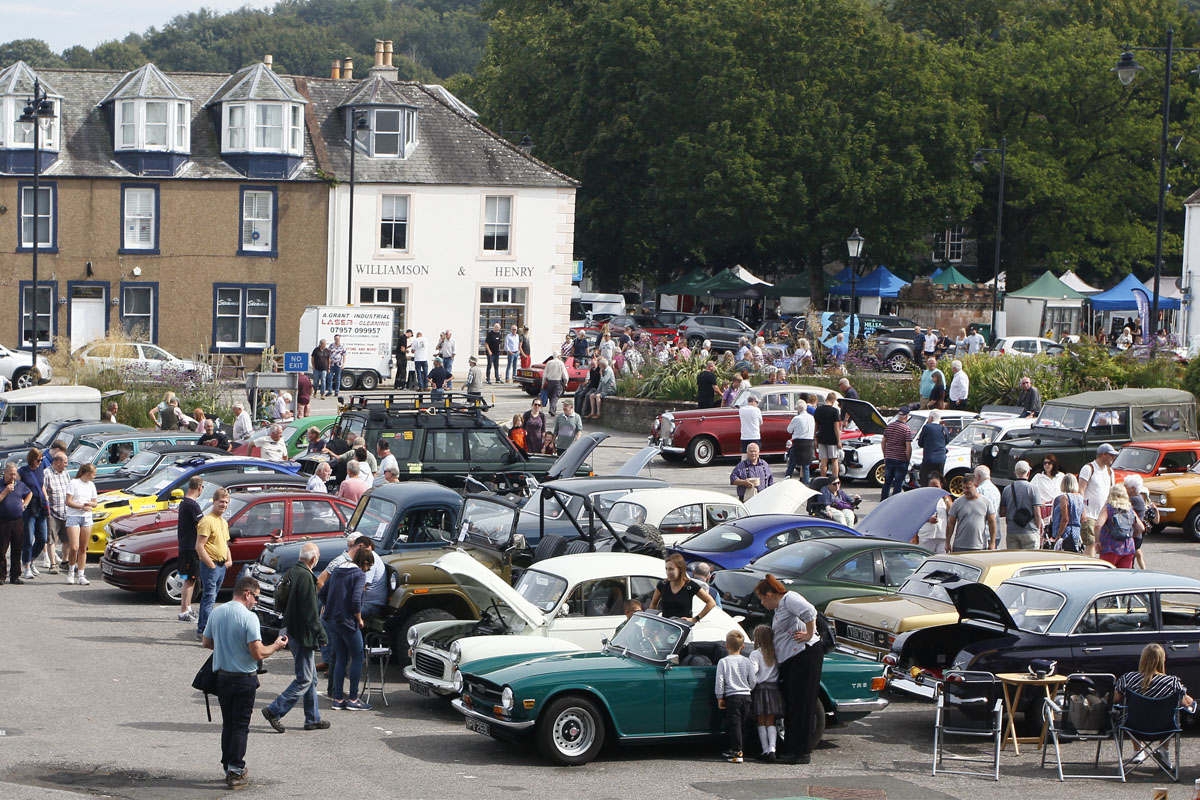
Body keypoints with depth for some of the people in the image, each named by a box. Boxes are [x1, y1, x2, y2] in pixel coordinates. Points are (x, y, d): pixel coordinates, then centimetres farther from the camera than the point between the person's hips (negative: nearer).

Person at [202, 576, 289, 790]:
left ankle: (229, 767, 21)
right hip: (244, 678, -5)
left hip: (222, 676, 5)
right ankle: (235, 773, -1)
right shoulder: (249, 617, -18)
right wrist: (276, 646, -3)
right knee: (240, 726, 1)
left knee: (227, 724, 16)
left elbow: (206, 642, 13)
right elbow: (258, 653, -21)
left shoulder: (216, 613, 1)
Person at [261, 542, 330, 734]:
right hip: (303, 635, -10)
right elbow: (310, 611, -21)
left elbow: (280, 602, 17)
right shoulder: (305, 577, -20)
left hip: (292, 630, 10)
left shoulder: (292, 572, 8)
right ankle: (275, 711, -4)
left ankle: (313, 719, 20)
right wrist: (321, 635, -14)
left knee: (310, 677, 16)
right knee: (304, 679, -4)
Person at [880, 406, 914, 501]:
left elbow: (883, 442, 11)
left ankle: (883, 501, 20)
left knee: (887, 482, 15)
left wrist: (885, 456, 20)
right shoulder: (906, 429, -13)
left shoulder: (889, 426, 4)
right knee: (898, 484, 2)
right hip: (901, 460, -5)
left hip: (889, 458, 5)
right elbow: (908, 447, -16)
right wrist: (908, 460, -4)